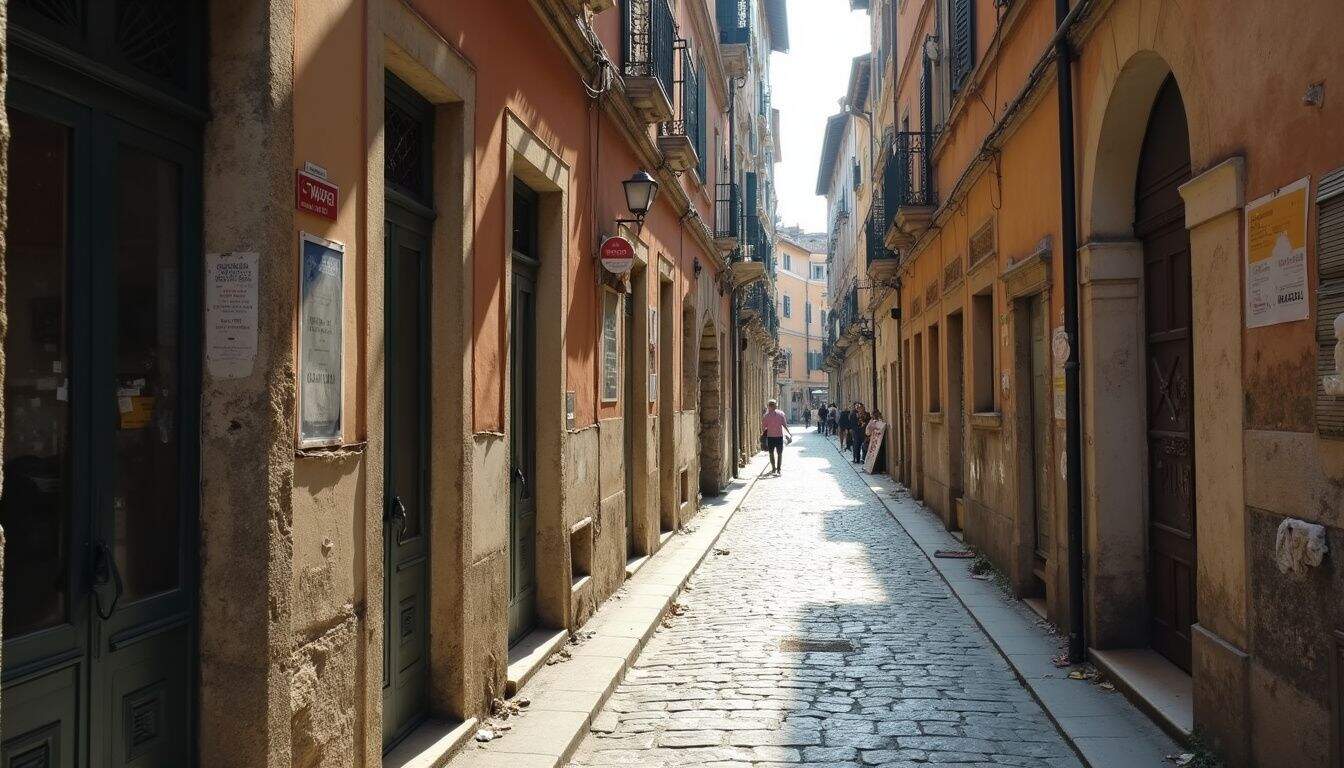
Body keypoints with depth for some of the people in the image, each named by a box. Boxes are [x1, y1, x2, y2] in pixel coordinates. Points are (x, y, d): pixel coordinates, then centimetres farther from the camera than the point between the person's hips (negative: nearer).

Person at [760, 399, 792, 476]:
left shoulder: (766, 416, -2)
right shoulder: (781, 413, -1)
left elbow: (763, 428, -1)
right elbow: (784, 425, -2)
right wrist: (789, 434, 5)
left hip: (770, 436, 0)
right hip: (779, 436, 0)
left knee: (772, 454, 10)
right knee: (780, 454, 7)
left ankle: (774, 469, 8)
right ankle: (778, 469, 6)